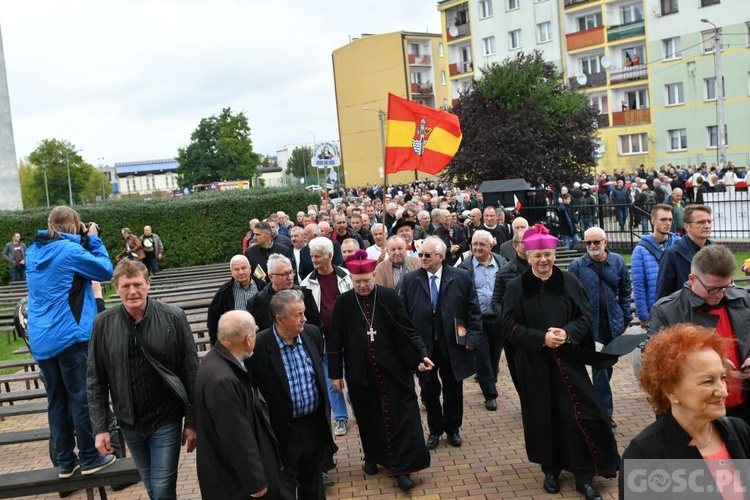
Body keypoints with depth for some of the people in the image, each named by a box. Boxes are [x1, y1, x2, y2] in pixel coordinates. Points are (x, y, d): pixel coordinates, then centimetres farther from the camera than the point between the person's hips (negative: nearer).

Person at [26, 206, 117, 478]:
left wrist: (83, 242, 13)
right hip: (70, 336, -7)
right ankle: (89, 458, 12)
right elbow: (106, 271, -5)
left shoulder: (33, 251, 10)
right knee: (81, 398, 3)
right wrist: (93, 240, 4)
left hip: (41, 340, 7)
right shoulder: (69, 250, -12)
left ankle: (65, 461, 19)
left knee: (57, 401, 12)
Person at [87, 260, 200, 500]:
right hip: (129, 422, 3)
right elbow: (95, 381, 1)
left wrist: (192, 422, -6)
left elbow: (191, 372, -8)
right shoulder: (103, 324, -6)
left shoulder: (173, 317, -12)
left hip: (166, 419, -3)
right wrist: (100, 428, -2)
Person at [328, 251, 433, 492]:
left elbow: (407, 330, -2)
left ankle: (402, 467, 8)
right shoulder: (343, 302, -3)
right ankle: (372, 457, 36)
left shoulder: (390, 297, -5)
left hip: (392, 369, -1)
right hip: (360, 372, 1)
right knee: (367, 417, 16)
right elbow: (335, 340, 2)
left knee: (400, 416, 0)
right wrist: (335, 373, 3)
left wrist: (420, 355, -14)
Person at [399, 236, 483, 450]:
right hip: (423, 345, 1)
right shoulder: (410, 280, -1)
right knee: (429, 389, 12)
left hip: (453, 345, 0)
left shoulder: (461, 277, -4)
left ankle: (453, 428, 34)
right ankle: (434, 430, 31)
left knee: (453, 388, 14)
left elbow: (473, 309, 0)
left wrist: (472, 336, -6)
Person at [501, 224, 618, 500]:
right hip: (534, 366, 0)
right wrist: (541, 338, -18)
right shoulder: (516, 287, -2)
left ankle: (583, 476, 10)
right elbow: (509, 327, -6)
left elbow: (584, 319, 2)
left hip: (568, 362, 0)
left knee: (578, 416, -3)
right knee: (543, 418, 8)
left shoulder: (569, 282, 2)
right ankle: (551, 469, 26)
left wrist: (567, 333, -18)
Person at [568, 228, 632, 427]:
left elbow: (625, 291, 10)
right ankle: (606, 412, 5)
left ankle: (599, 407, 29)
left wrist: (625, 317, 5)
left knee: (608, 365, 13)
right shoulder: (577, 266, -4)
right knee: (599, 368, -2)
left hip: (613, 323, 3)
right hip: (591, 325, -3)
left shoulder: (618, 262, 3)